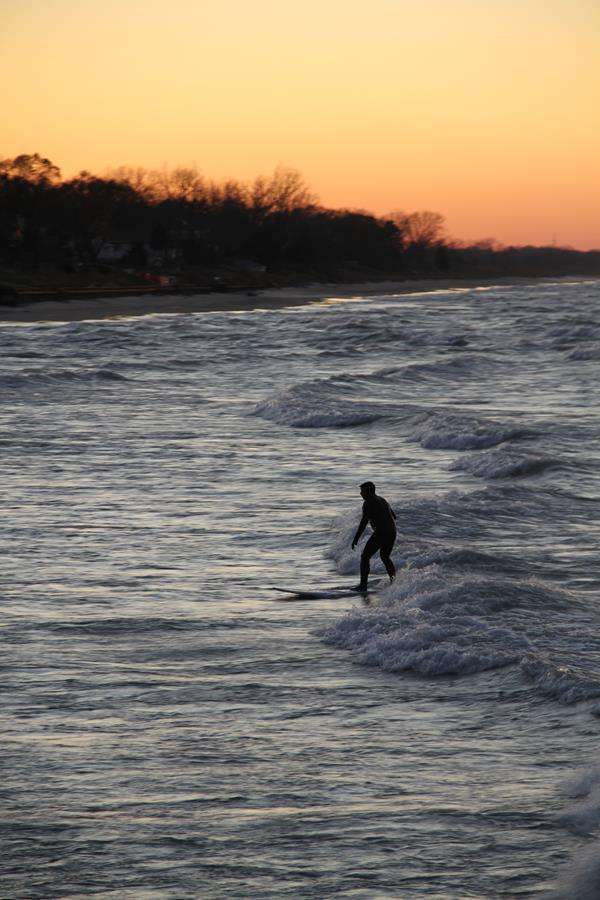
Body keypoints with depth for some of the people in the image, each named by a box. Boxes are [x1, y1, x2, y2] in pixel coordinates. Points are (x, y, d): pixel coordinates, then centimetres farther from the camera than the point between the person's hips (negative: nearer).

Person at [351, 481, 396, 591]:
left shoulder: (368, 503, -7)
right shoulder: (382, 501, 20)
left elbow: (364, 522, -15)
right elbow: (394, 516, 28)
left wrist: (356, 539, -14)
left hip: (380, 533, -8)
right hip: (392, 532, 8)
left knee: (365, 557, 1)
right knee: (385, 556, 26)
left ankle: (363, 584, -6)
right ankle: (394, 576, 4)